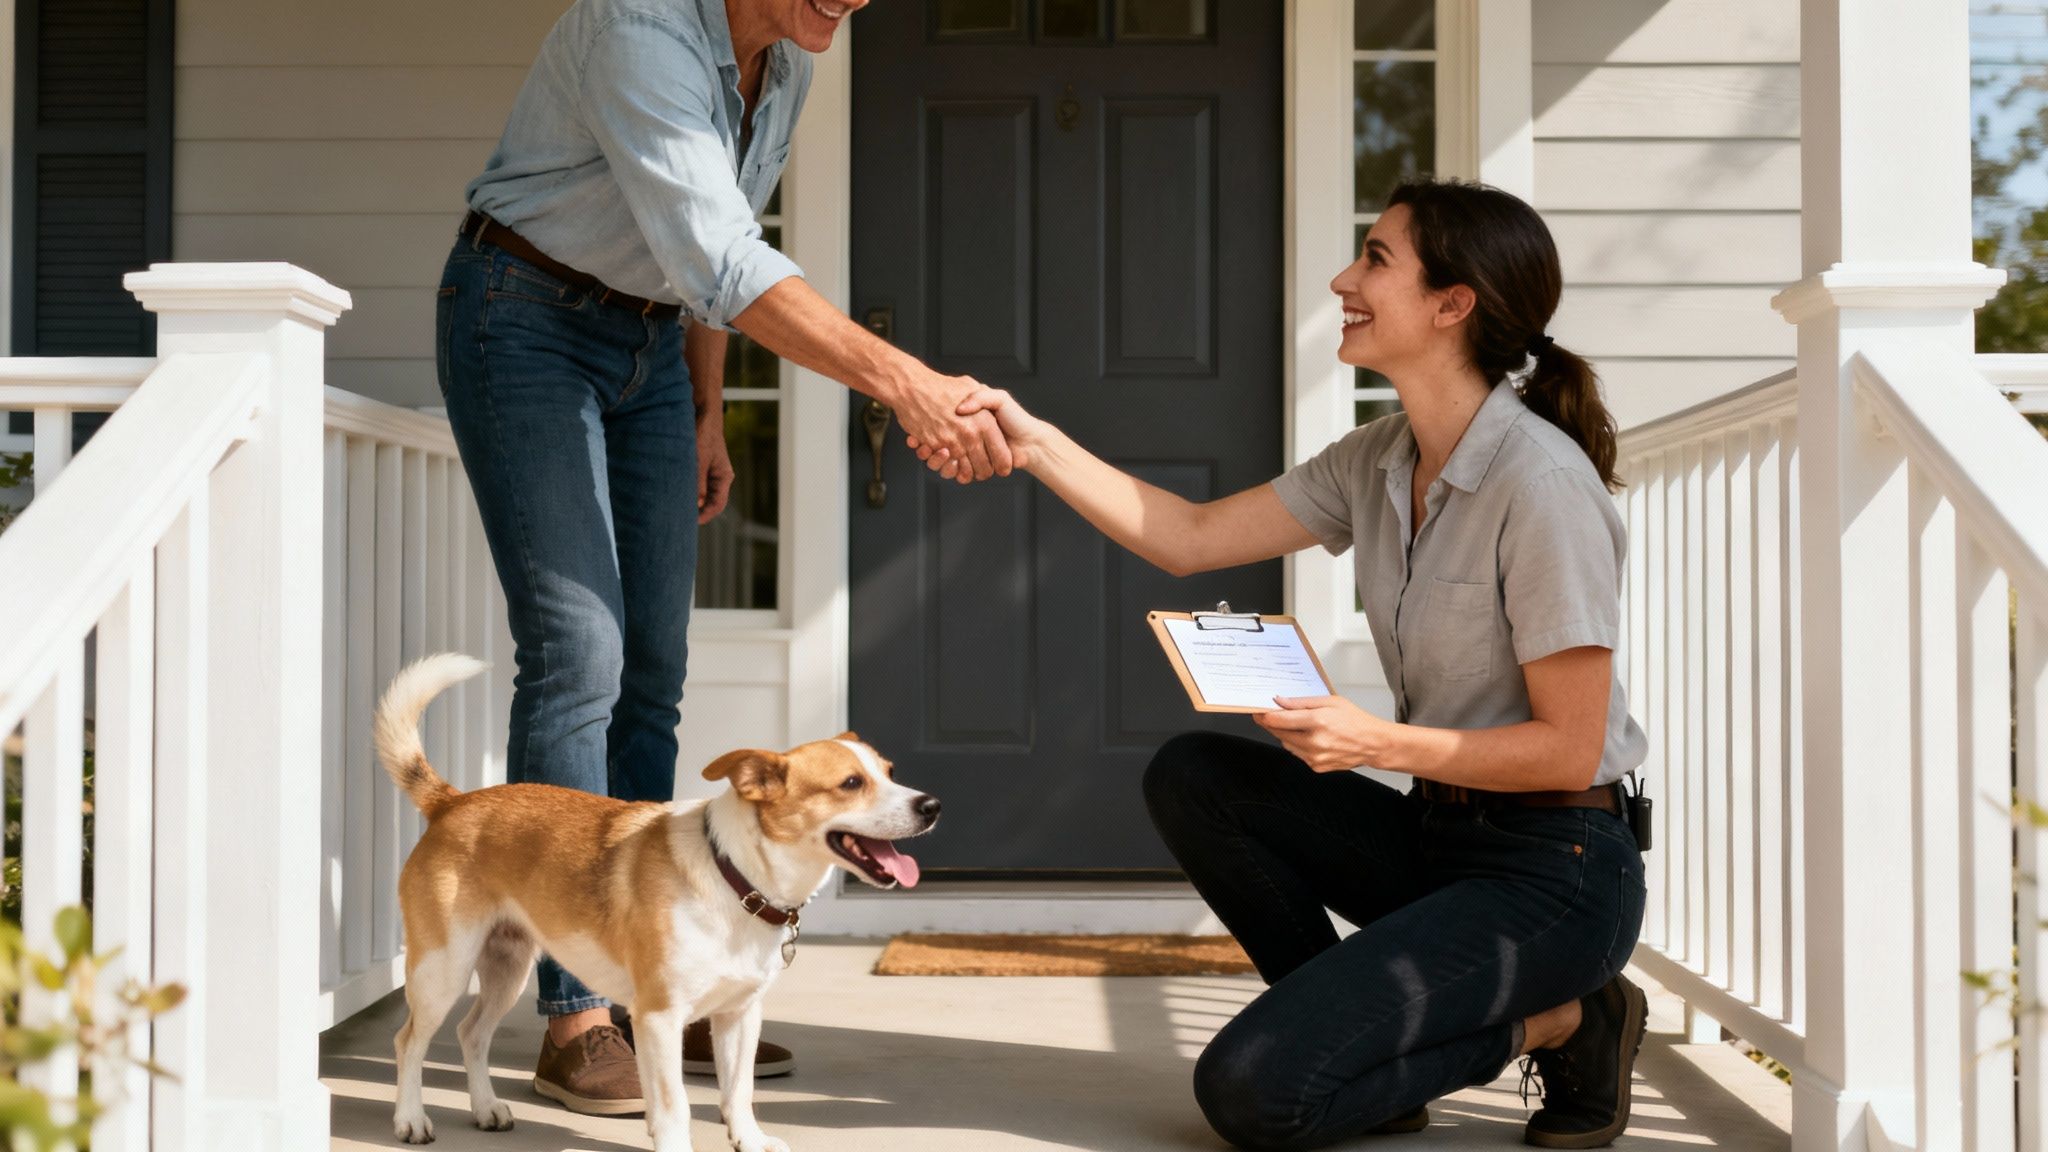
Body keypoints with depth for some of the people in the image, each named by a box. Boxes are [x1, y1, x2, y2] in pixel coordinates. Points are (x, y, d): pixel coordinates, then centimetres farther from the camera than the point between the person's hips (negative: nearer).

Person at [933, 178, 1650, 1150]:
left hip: (1552, 874, -8)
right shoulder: (1376, 464, 5)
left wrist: (1373, 741, -24)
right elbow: (1189, 539, 6)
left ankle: (1549, 1024, 2)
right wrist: (1034, 443, -1)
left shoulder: (1540, 481, -20)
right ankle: (1361, 1038, 4)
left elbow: (1568, 747, -19)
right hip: (1439, 837, 8)